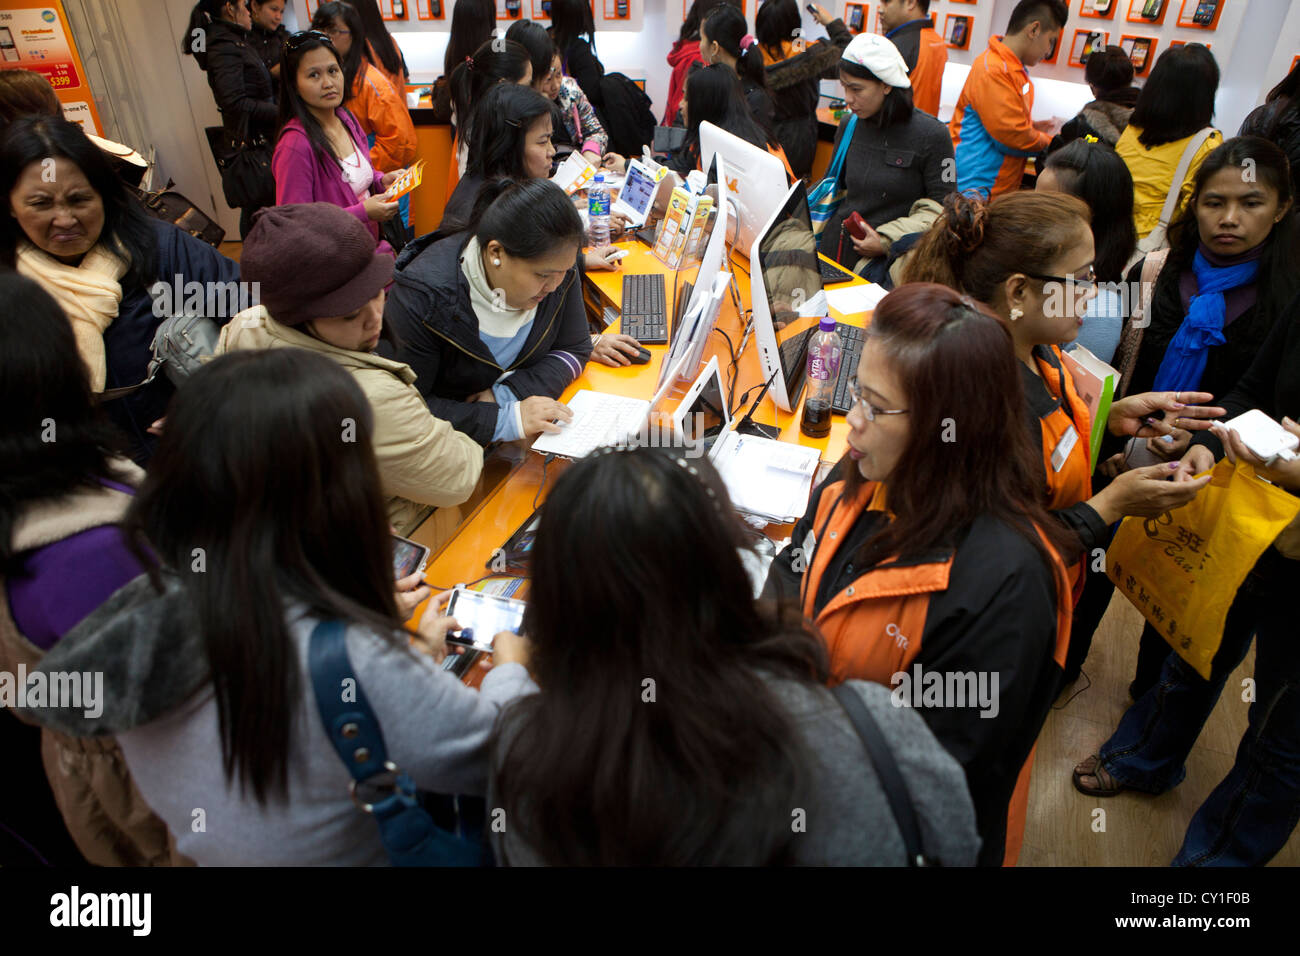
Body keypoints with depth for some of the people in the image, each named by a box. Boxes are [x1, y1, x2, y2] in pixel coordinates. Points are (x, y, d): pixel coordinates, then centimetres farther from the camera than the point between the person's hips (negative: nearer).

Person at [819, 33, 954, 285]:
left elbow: (942, 206, -2)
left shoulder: (932, 135, -4)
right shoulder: (849, 128, 12)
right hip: (834, 249, 4)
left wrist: (886, 241, -11)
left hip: (884, 264, -4)